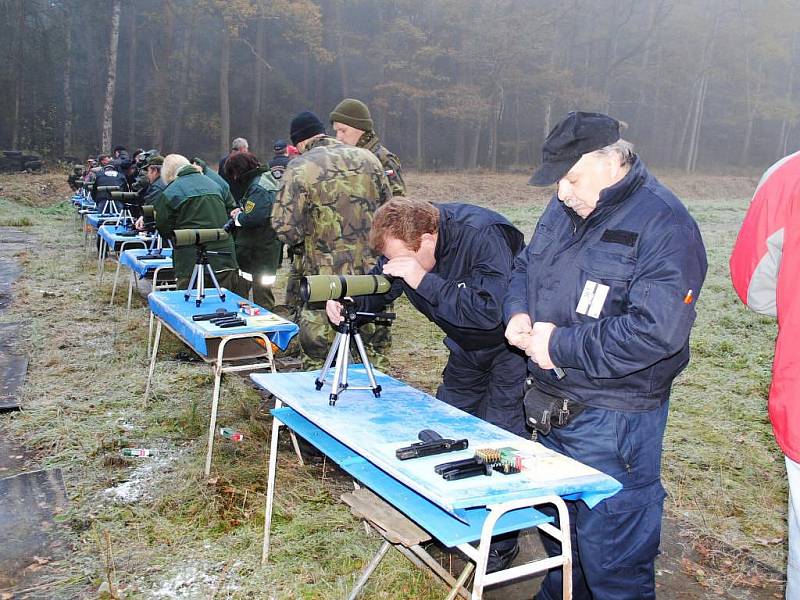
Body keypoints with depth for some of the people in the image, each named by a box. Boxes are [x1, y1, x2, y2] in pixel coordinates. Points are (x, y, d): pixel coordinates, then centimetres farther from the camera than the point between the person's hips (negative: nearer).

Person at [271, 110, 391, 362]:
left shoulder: (300, 168, -10)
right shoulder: (368, 158, 5)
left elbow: (285, 228, -13)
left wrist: (302, 238, 7)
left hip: (326, 277, -5)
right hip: (372, 274, 5)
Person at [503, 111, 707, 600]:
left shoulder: (664, 225, -20)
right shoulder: (565, 209, 6)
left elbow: (657, 330, -29)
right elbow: (525, 267, 19)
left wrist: (559, 346, -22)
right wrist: (520, 314, -3)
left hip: (614, 423, -8)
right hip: (553, 408, 8)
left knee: (612, 558, 6)